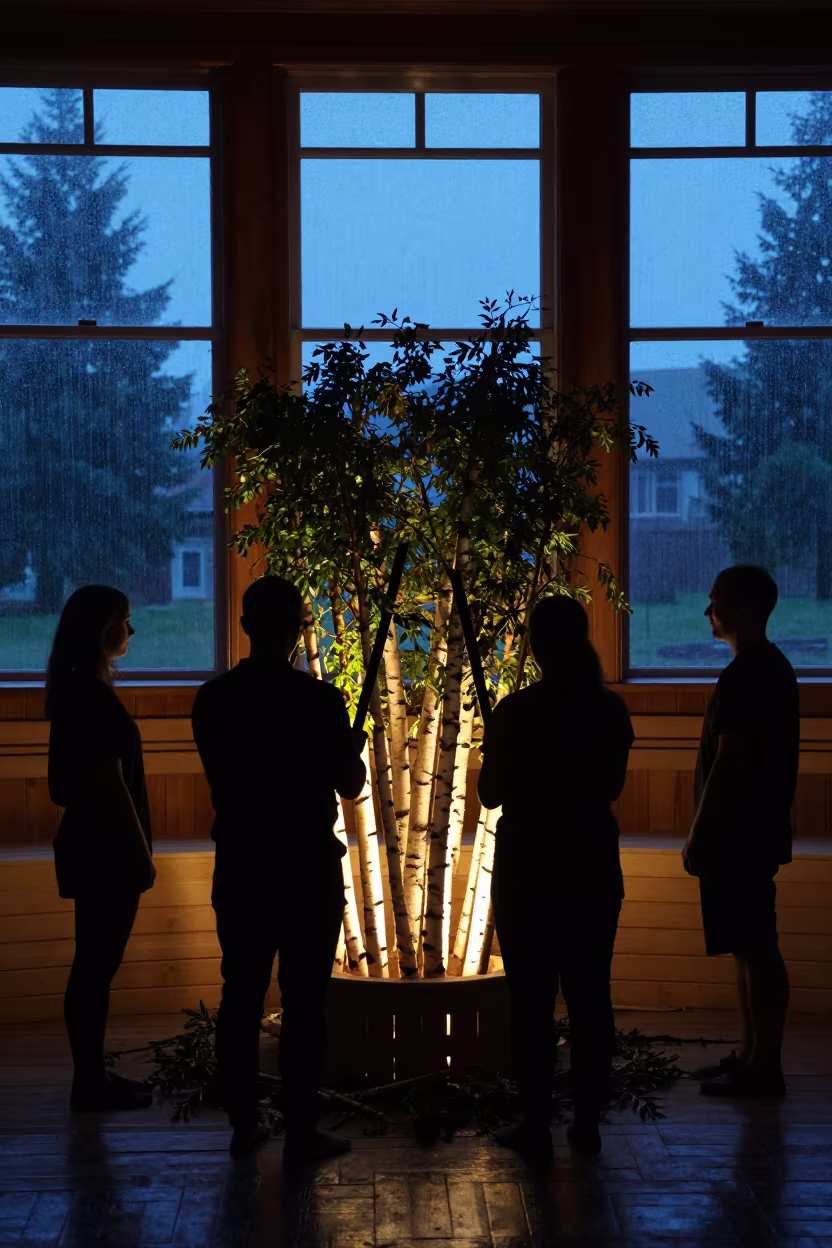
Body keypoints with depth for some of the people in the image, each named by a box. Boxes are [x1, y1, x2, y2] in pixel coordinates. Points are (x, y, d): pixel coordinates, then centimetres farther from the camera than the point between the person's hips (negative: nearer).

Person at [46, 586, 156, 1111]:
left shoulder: (76, 690, 12)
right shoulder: (94, 695, -18)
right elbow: (110, 785, -20)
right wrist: (142, 855, -14)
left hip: (92, 845, 10)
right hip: (105, 850, -10)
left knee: (94, 964, 14)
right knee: (97, 966, -2)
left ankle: (92, 1075, 21)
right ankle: (91, 1083, 5)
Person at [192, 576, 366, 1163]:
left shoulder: (213, 699, 0)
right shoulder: (319, 700, -13)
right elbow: (350, 786, -5)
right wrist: (354, 748, 14)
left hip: (240, 867, 4)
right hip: (307, 869, -4)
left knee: (241, 995, 11)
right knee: (304, 1001, 2)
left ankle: (243, 1122, 18)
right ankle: (302, 1131, 6)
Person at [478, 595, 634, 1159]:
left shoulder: (516, 711, -13)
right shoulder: (611, 710, -2)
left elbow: (491, 794, -6)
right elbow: (611, 785, 10)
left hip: (528, 867, -3)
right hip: (593, 864, 3)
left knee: (532, 997, 4)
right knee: (590, 994, 9)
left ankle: (535, 1122, 8)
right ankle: (588, 1122, 14)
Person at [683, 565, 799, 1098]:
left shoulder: (744, 676, -18)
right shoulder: (773, 667, 14)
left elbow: (727, 765, -21)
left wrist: (697, 836, -15)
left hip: (737, 835, -10)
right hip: (756, 830, 10)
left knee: (755, 949, -5)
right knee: (752, 948, 14)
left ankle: (764, 1068, 0)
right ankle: (753, 1055, 22)